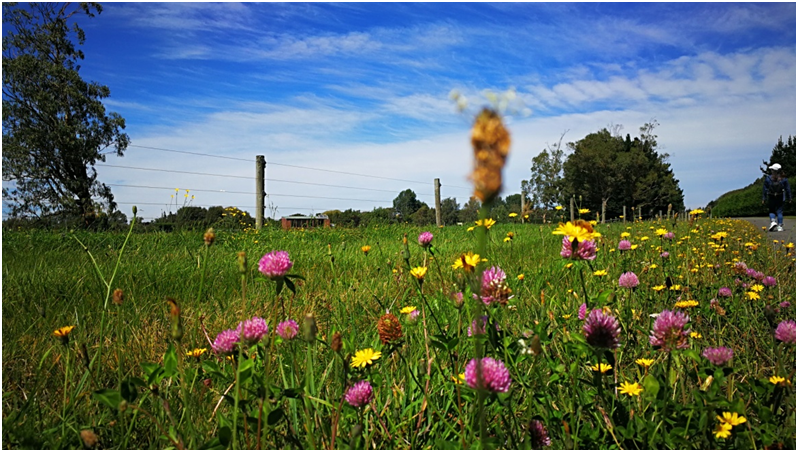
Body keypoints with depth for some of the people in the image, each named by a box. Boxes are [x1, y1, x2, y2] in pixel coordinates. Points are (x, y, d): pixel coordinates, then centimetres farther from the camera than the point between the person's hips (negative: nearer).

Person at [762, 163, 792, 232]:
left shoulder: (768, 178, -5)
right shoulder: (783, 179, -1)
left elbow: (765, 189, -2)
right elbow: (787, 189, 3)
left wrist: (764, 198, 5)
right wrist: (789, 198, 11)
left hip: (771, 197, -1)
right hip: (780, 198, 1)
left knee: (771, 211, 12)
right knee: (780, 211, 6)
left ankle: (773, 221, -12)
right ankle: (780, 226, 4)